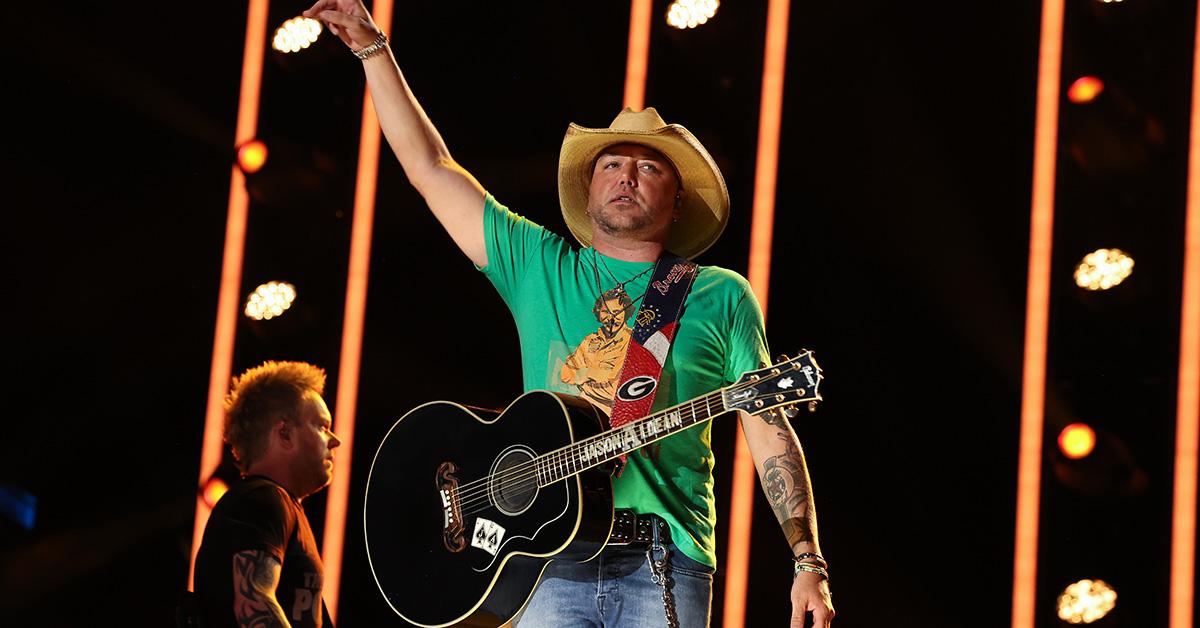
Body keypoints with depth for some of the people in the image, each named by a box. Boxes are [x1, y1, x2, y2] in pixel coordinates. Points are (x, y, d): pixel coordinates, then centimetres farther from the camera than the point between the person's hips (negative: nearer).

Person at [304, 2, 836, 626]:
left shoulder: (720, 295, 11)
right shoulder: (538, 267, 16)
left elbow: (770, 432, 6)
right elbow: (429, 166, 17)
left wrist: (807, 562, -3)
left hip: (664, 568, -1)